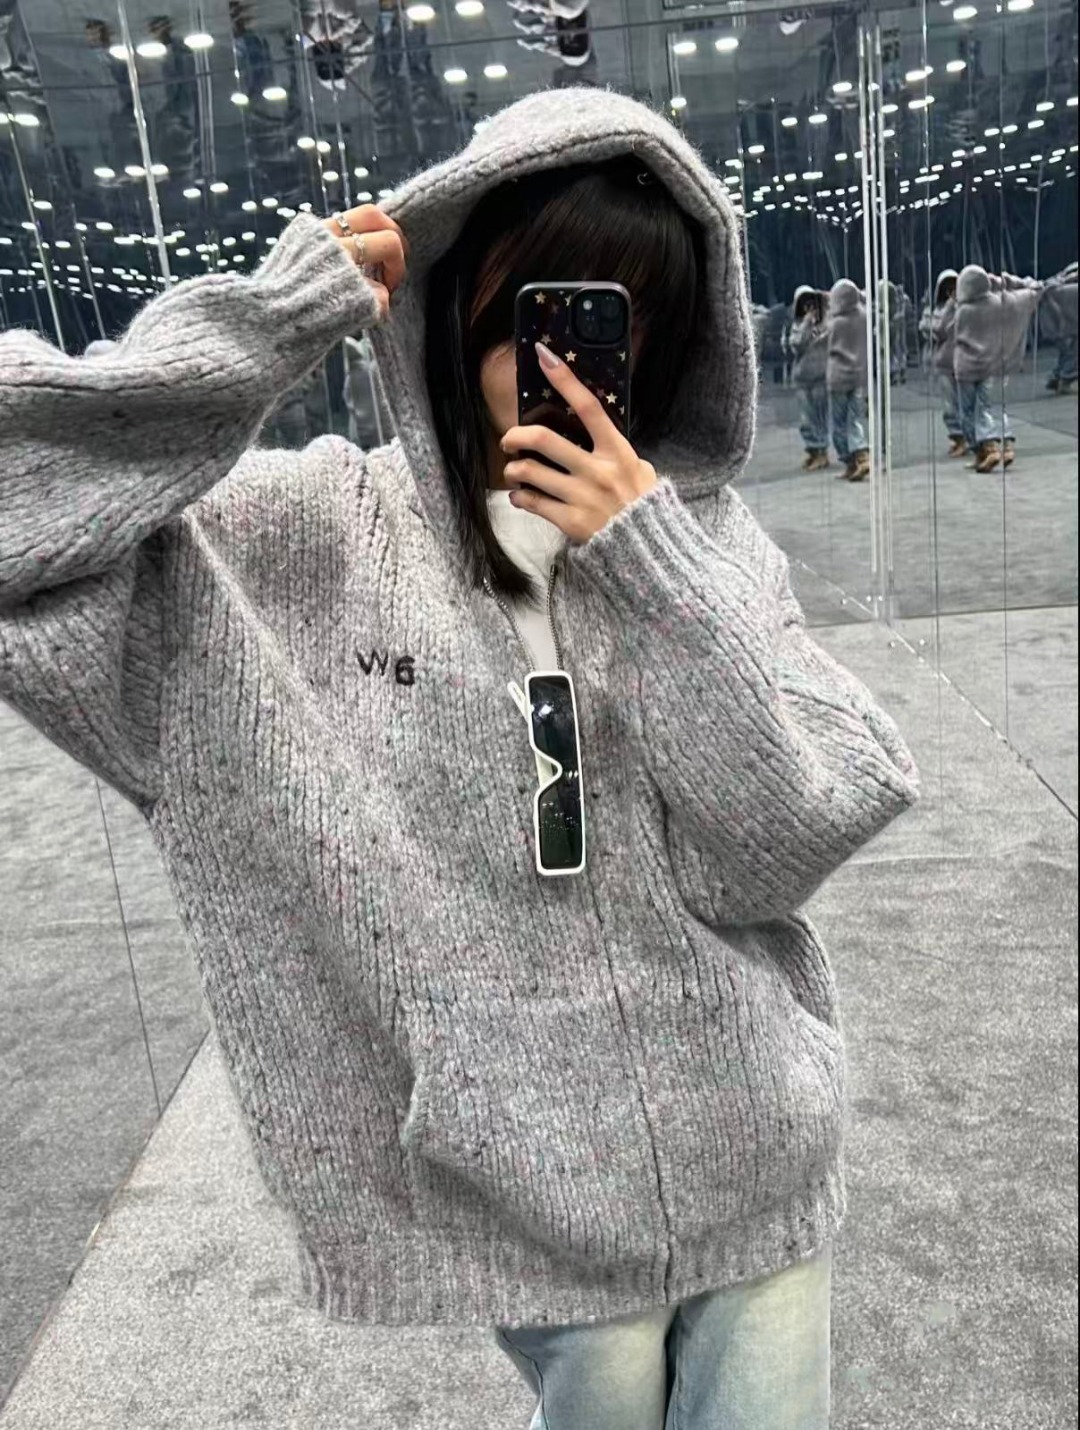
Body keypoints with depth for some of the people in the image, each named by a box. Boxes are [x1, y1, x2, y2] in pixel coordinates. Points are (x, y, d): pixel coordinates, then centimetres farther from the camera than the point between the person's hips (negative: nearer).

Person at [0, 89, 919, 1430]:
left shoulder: (709, 541, -4)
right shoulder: (310, 535, -10)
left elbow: (777, 856, -11)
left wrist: (654, 573, -20)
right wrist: (271, 318, -20)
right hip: (526, 1178, -2)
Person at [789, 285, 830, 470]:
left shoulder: (826, 322, -3)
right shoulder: (798, 325, 9)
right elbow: (795, 345, -4)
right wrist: (806, 324, -9)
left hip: (820, 376, -4)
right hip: (802, 376, 4)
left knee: (821, 415, -2)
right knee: (806, 417, 8)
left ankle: (822, 452, 5)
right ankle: (812, 450, 20)